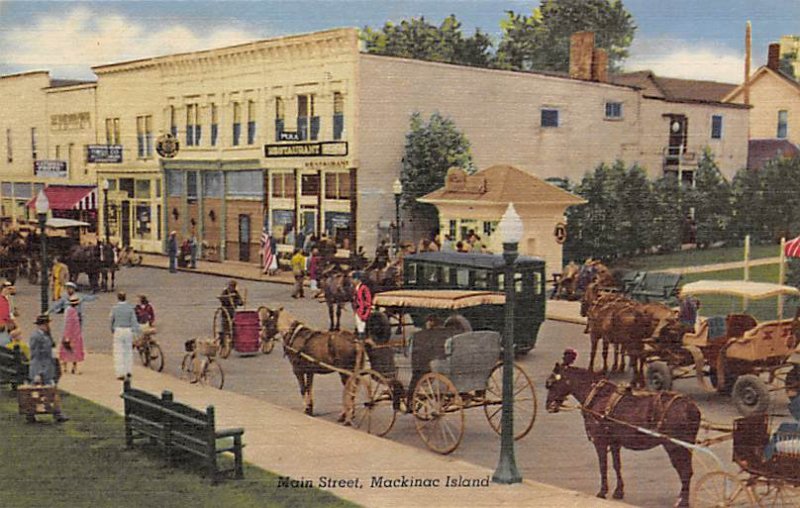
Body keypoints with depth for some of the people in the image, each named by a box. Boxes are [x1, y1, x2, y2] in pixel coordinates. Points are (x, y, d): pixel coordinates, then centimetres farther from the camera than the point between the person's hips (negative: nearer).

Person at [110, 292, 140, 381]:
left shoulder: (114, 308, -6)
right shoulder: (130, 308, -4)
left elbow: (111, 320, 5)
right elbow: (134, 320, -7)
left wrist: (112, 329, 23)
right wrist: (136, 332, -5)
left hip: (118, 330, -2)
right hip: (128, 330, 2)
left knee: (119, 353, 2)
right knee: (128, 351, 17)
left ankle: (121, 374, -1)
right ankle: (128, 371, 20)